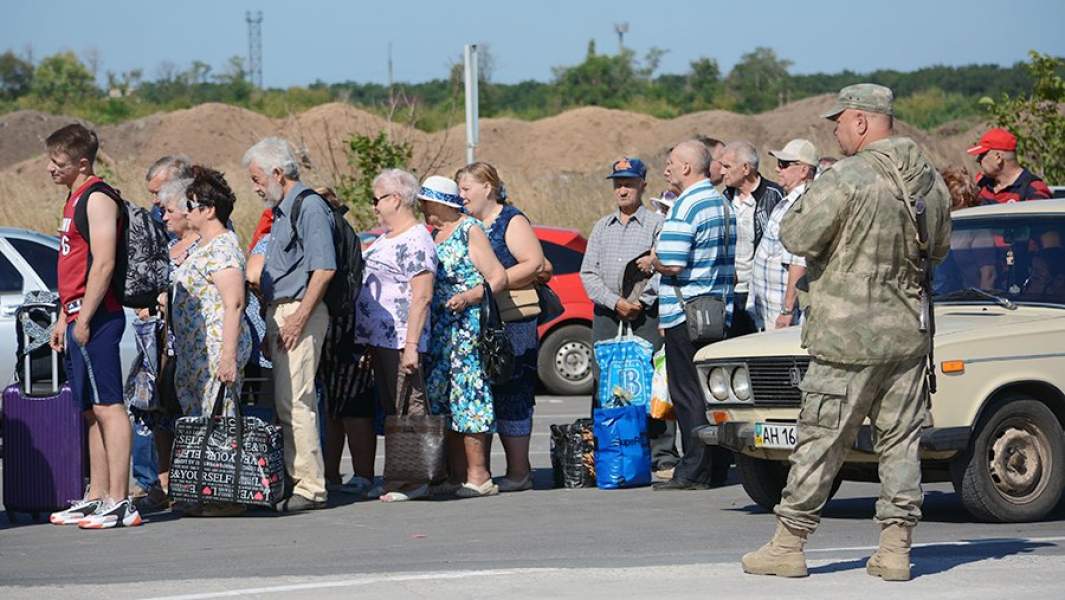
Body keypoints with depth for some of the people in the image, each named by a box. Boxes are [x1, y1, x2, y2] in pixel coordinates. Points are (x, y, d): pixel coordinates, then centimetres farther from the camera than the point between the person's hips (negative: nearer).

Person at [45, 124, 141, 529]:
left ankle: (119, 503, -13)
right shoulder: (76, 199, 19)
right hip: (78, 317, 10)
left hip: (96, 318, -10)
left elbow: (103, 263, -19)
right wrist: (64, 318, 22)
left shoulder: (97, 199, -11)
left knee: (108, 407, -11)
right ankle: (97, 498, 16)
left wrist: (84, 319, -20)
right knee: (91, 411, 12)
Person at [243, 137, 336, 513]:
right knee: (285, 400, 10)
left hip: (299, 313, -10)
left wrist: (299, 318, -21)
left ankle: (310, 487, -12)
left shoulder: (309, 207, -11)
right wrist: (272, 324, 22)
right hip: (280, 313, 10)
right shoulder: (283, 211, 20)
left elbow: (324, 268, -18)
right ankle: (296, 480, 14)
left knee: (295, 400, -13)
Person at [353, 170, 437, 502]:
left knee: (407, 408, -7)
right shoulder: (386, 239, 20)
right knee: (392, 410, 10)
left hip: (399, 340, -10)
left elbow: (422, 297, -18)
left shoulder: (416, 242, -12)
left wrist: (411, 346, -22)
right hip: (375, 338, 10)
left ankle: (414, 479, -5)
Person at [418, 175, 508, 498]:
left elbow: (499, 278, -11)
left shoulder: (470, 231, -6)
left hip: (468, 326, -9)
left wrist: (468, 297, -22)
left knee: (467, 397, -10)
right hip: (439, 332, 9)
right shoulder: (433, 235, 18)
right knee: (442, 400, 6)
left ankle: (479, 477, -10)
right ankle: (456, 476, 10)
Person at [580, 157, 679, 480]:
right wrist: (615, 302, -5)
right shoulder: (602, 228, 18)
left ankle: (663, 459, -10)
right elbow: (588, 273, 10)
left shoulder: (656, 223, 4)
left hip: (646, 313, -4)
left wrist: (640, 302, -13)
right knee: (603, 387, 1)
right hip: (607, 315, 4)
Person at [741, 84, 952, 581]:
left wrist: (806, 196, 4)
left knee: (820, 443, 0)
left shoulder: (846, 180, -17)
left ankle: (788, 545, 6)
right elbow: (940, 249, 18)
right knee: (900, 442, 9)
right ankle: (895, 549, 7)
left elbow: (797, 238, -13)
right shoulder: (930, 180, 6)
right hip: (909, 334, 6)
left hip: (849, 335, -6)